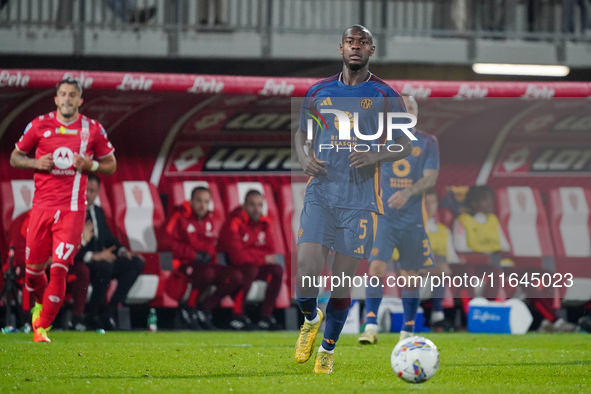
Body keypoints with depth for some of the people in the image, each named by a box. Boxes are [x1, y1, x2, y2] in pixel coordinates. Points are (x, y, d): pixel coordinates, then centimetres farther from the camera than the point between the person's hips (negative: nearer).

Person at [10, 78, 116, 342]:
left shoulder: (93, 130, 4)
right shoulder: (40, 125, 5)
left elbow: (111, 164, 14)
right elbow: (15, 158, 13)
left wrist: (90, 165, -7)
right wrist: (36, 163, -7)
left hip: (72, 209, -1)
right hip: (42, 206, 1)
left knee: (59, 269, -11)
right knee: (33, 269, 4)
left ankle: (43, 328, -2)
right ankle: (41, 303, 38)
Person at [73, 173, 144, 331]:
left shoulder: (98, 212, 17)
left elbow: (109, 238, 22)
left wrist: (123, 252, 0)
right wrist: (93, 256, -27)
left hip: (100, 259, 8)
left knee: (136, 262, -7)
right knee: (106, 265, -37)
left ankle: (110, 311, -12)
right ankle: (92, 314, -21)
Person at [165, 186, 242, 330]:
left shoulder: (209, 220, 16)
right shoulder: (180, 218, -5)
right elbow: (170, 244, -12)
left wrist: (209, 256, 0)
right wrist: (195, 255, -14)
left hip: (206, 264, 7)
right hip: (185, 264, -7)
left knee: (236, 276, -15)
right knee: (207, 273, -39)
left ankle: (204, 309, -10)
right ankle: (189, 309, -16)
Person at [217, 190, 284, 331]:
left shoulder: (264, 223, 3)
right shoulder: (235, 222, -21)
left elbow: (270, 250, 5)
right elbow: (237, 254, -27)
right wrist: (263, 259, -19)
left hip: (254, 263, 7)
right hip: (229, 266, -7)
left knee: (277, 270, -12)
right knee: (251, 269, -34)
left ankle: (266, 316, -7)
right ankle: (238, 315, -26)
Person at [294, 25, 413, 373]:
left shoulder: (386, 96, 2)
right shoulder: (319, 92, 9)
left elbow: (405, 146, 5)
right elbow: (302, 133, 21)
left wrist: (376, 155, -15)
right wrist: (304, 158, -1)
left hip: (360, 200, -1)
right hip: (321, 195, 1)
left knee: (343, 280, 1)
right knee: (306, 273, -14)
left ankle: (328, 349, 21)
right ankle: (311, 319, 19)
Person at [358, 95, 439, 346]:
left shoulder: (428, 142, 3)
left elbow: (431, 178, -7)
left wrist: (408, 192, -23)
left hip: (413, 219, 0)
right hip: (384, 216, 0)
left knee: (410, 275, 6)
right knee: (376, 267, -17)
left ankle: (407, 332, 18)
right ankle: (371, 327, -19)